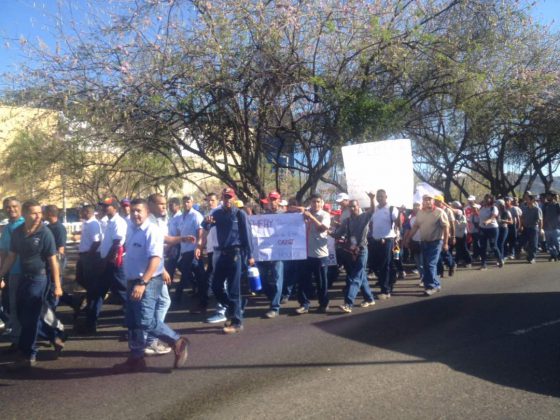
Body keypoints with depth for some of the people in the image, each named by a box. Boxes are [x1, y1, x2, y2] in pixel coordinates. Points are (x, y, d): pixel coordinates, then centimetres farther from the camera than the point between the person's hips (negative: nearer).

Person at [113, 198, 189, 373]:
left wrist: (142, 283, -31)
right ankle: (136, 358, 24)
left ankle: (177, 342, 2)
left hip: (148, 282, -9)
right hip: (133, 282, 9)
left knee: (146, 321, -15)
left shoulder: (152, 231, -16)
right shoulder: (131, 231, 11)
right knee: (132, 322, 13)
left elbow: (155, 259, -25)